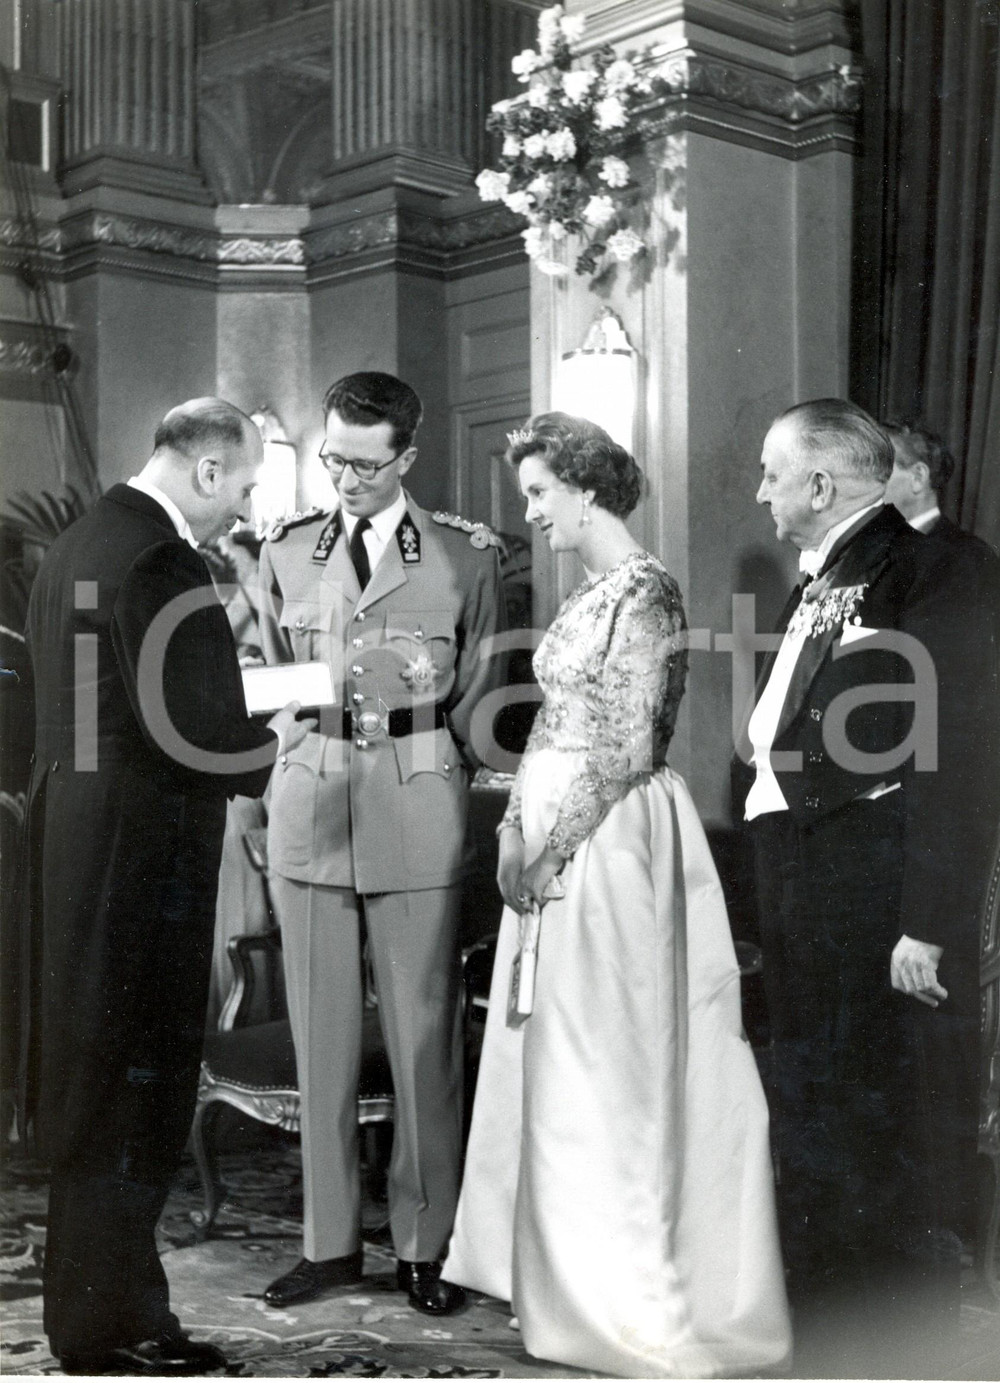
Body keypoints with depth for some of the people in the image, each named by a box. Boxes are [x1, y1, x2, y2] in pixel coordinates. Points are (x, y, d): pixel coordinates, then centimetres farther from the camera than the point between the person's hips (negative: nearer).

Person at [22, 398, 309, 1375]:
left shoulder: (77, 542, 13)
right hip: (140, 849, -10)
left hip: (76, 844, 10)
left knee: (89, 1082, 18)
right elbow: (191, 731, -23)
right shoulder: (160, 559, -18)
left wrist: (244, 725, 13)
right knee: (130, 1084, 1)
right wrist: (270, 740, -4)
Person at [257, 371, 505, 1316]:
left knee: (424, 1032, 1)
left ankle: (424, 1245, 14)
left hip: (417, 806, -3)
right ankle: (329, 1241, 19)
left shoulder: (465, 557, 1)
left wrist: (418, 770, -2)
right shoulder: (286, 553, 11)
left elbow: (478, 702, 4)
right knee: (320, 1029, 7)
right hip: (308, 804, 3)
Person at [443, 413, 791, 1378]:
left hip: (607, 840, -9)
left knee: (598, 1062, 0)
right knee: (548, 1054, 14)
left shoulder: (643, 592, -14)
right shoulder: (588, 592, 13)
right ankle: (552, 1259, 27)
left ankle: (626, 1288, 13)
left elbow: (629, 748, -17)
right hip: (553, 839, 9)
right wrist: (516, 827, 8)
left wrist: (549, 846, -15)